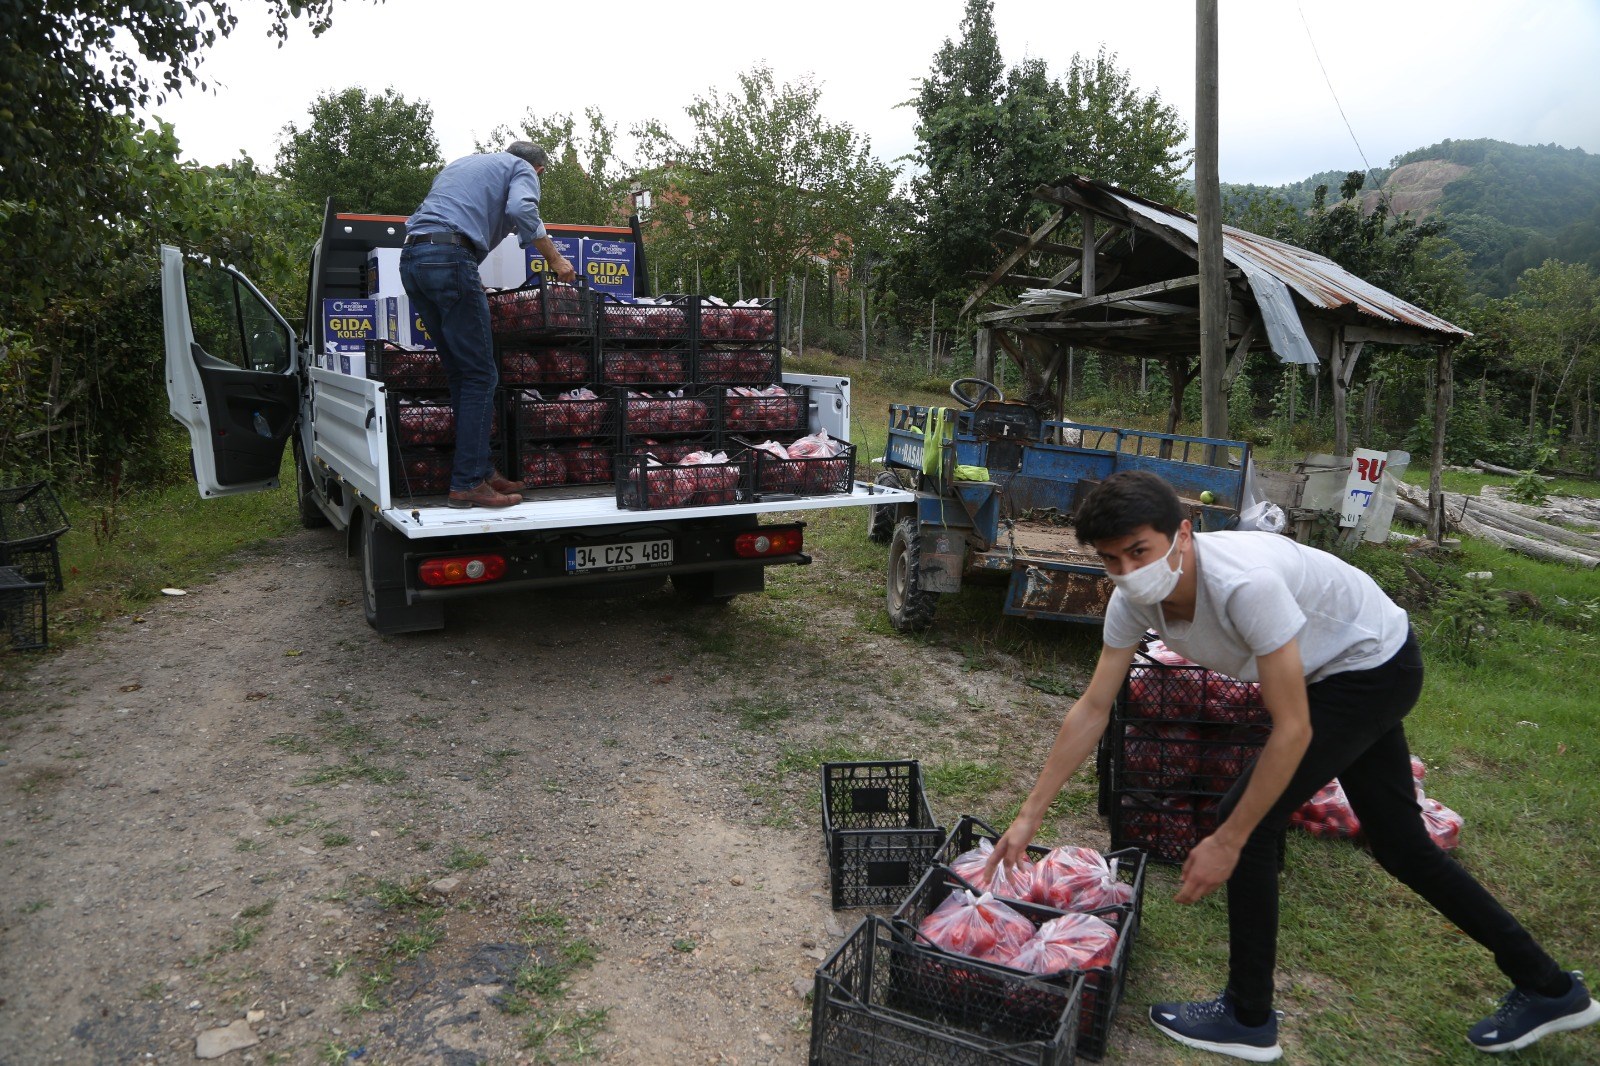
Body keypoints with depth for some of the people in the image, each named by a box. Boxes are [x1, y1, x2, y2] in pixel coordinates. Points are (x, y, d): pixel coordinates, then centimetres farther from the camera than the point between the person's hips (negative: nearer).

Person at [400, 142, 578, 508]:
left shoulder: (460, 164, 35)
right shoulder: (522, 169, 13)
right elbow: (521, 209, -9)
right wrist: (556, 260, -3)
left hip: (410, 258, 8)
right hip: (450, 257, -8)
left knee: (460, 373, 12)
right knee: (481, 375, -6)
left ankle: (482, 470, 13)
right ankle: (467, 483, -10)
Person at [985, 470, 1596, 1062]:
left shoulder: (1245, 582, -40)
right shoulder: (1133, 598, -16)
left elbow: (1292, 729, -33)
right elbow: (1093, 709, -9)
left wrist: (1227, 843, -29)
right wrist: (1030, 815, -10)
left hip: (1375, 664, -8)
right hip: (1337, 673, 8)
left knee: (1247, 822, -10)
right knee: (1400, 843, 17)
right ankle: (1548, 988, 37)